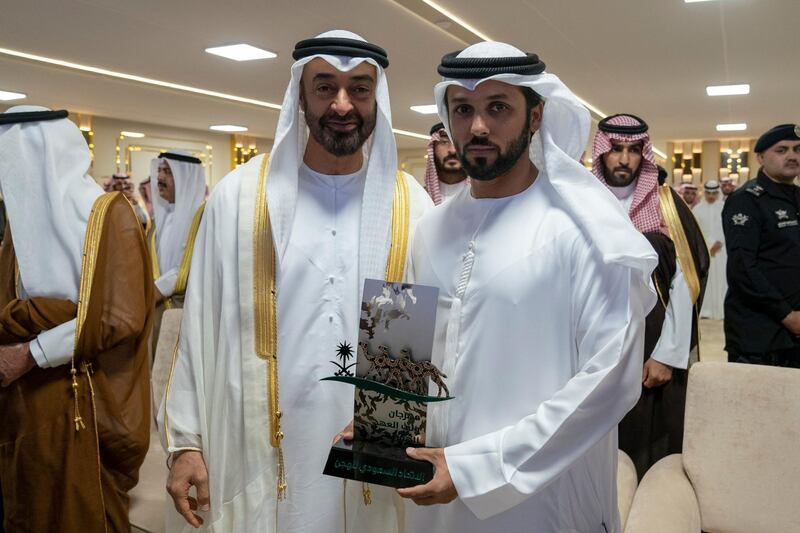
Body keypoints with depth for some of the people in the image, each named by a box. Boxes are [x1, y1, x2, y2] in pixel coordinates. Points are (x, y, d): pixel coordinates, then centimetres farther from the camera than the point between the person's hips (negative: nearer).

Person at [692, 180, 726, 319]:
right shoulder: (697, 209, 3)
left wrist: (719, 243, -12)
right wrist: (708, 246, -8)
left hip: (721, 250, 0)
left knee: (720, 279, 0)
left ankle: (721, 310, 6)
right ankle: (704, 310, 1)